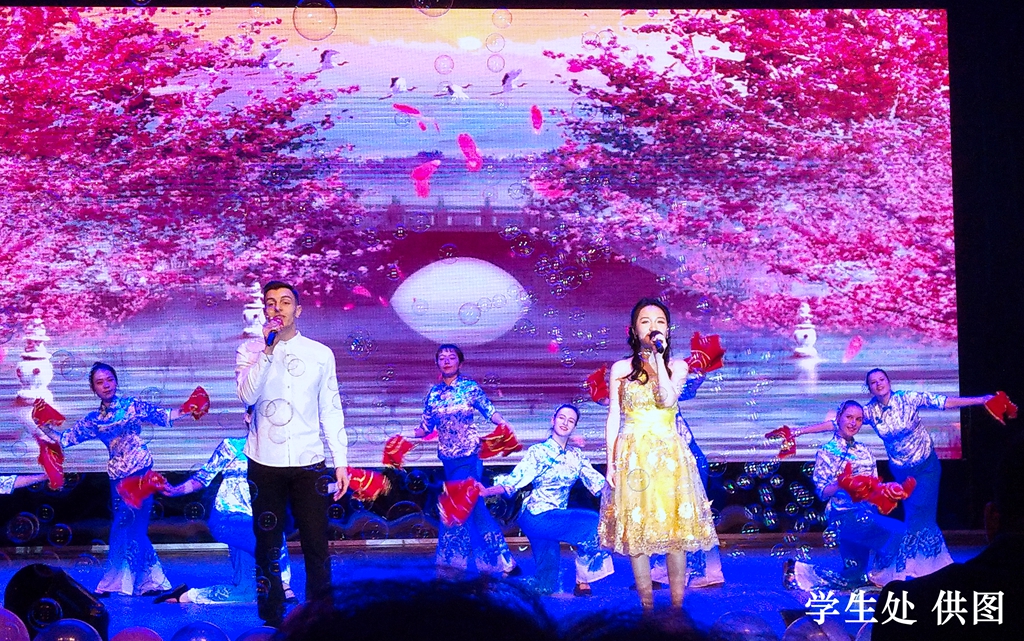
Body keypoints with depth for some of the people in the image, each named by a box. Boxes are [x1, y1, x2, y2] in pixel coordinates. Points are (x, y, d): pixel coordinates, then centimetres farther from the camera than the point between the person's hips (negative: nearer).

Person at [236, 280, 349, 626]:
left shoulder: (320, 354, 6)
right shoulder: (250, 351, 4)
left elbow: (331, 410, 7)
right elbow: (247, 396, -13)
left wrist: (340, 461, 2)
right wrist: (268, 349, -17)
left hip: (309, 464, 0)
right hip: (265, 464, 0)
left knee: (316, 546, -1)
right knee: (267, 547, 4)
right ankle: (271, 619, 14)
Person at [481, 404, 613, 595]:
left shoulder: (576, 455, 11)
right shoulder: (538, 452, -7)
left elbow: (599, 483, 6)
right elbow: (513, 482, -16)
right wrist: (484, 492, -32)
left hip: (556, 518, 7)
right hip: (536, 517, -7)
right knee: (593, 524, -18)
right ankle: (582, 580, -5)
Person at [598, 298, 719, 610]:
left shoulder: (677, 367, 5)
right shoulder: (621, 368, 6)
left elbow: (667, 399, -15)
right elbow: (613, 419, 6)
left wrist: (658, 357, -12)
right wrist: (610, 462, -1)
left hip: (668, 454, 0)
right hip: (633, 454, 0)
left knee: (674, 526, -3)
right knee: (636, 529, -1)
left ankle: (677, 607, 4)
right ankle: (647, 607, 7)